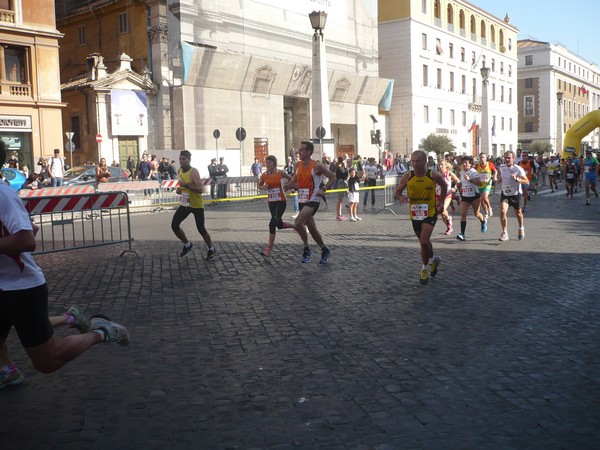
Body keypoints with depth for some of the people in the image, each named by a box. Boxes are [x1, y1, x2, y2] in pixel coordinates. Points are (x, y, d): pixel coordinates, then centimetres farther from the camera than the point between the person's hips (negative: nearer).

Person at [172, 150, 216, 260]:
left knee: (201, 229, -4)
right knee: (174, 225, -1)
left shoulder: (194, 172, -20)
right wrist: (179, 189, 2)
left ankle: (211, 250, 19)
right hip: (184, 204, 7)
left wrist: (186, 185, -34)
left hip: (197, 205, -7)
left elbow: (200, 189, -29)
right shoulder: (179, 171, 5)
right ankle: (187, 245, 22)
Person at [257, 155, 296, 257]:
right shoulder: (264, 175, 0)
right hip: (271, 202, 5)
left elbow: (290, 178, 10)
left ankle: (269, 249, -14)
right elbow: (259, 185, 15)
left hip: (281, 202, -5)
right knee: (279, 225, 14)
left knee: (273, 223, -16)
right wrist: (263, 187, -6)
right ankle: (296, 226, 45)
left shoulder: (281, 173, -8)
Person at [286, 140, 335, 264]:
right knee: (312, 228, 14)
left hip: (313, 200, -7)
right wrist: (290, 185, -4)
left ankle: (307, 250, -8)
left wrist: (323, 189, -14)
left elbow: (332, 177, -4)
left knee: (298, 222, -24)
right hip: (302, 200, 7)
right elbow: (295, 182, 18)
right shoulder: (297, 165, 6)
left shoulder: (317, 166, -12)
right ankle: (325, 251, 32)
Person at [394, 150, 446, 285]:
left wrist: (441, 202, 5)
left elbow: (444, 186, 11)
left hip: (430, 213, -3)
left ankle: (425, 269, 3)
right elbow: (396, 193, 0)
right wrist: (400, 197, -23)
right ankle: (433, 260, 48)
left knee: (424, 241, -19)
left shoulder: (434, 176, -10)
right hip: (415, 214, 3)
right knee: (425, 242, 19)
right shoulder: (407, 177, -8)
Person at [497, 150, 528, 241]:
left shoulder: (518, 169, -18)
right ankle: (505, 233, -13)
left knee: (518, 213, 14)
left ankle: (521, 229, 43)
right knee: (502, 211, -17)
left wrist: (517, 179, -33)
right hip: (505, 194, 3)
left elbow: (527, 182, -18)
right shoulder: (502, 167, -2)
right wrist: (499, 180, 2)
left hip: (516, 194, -3)